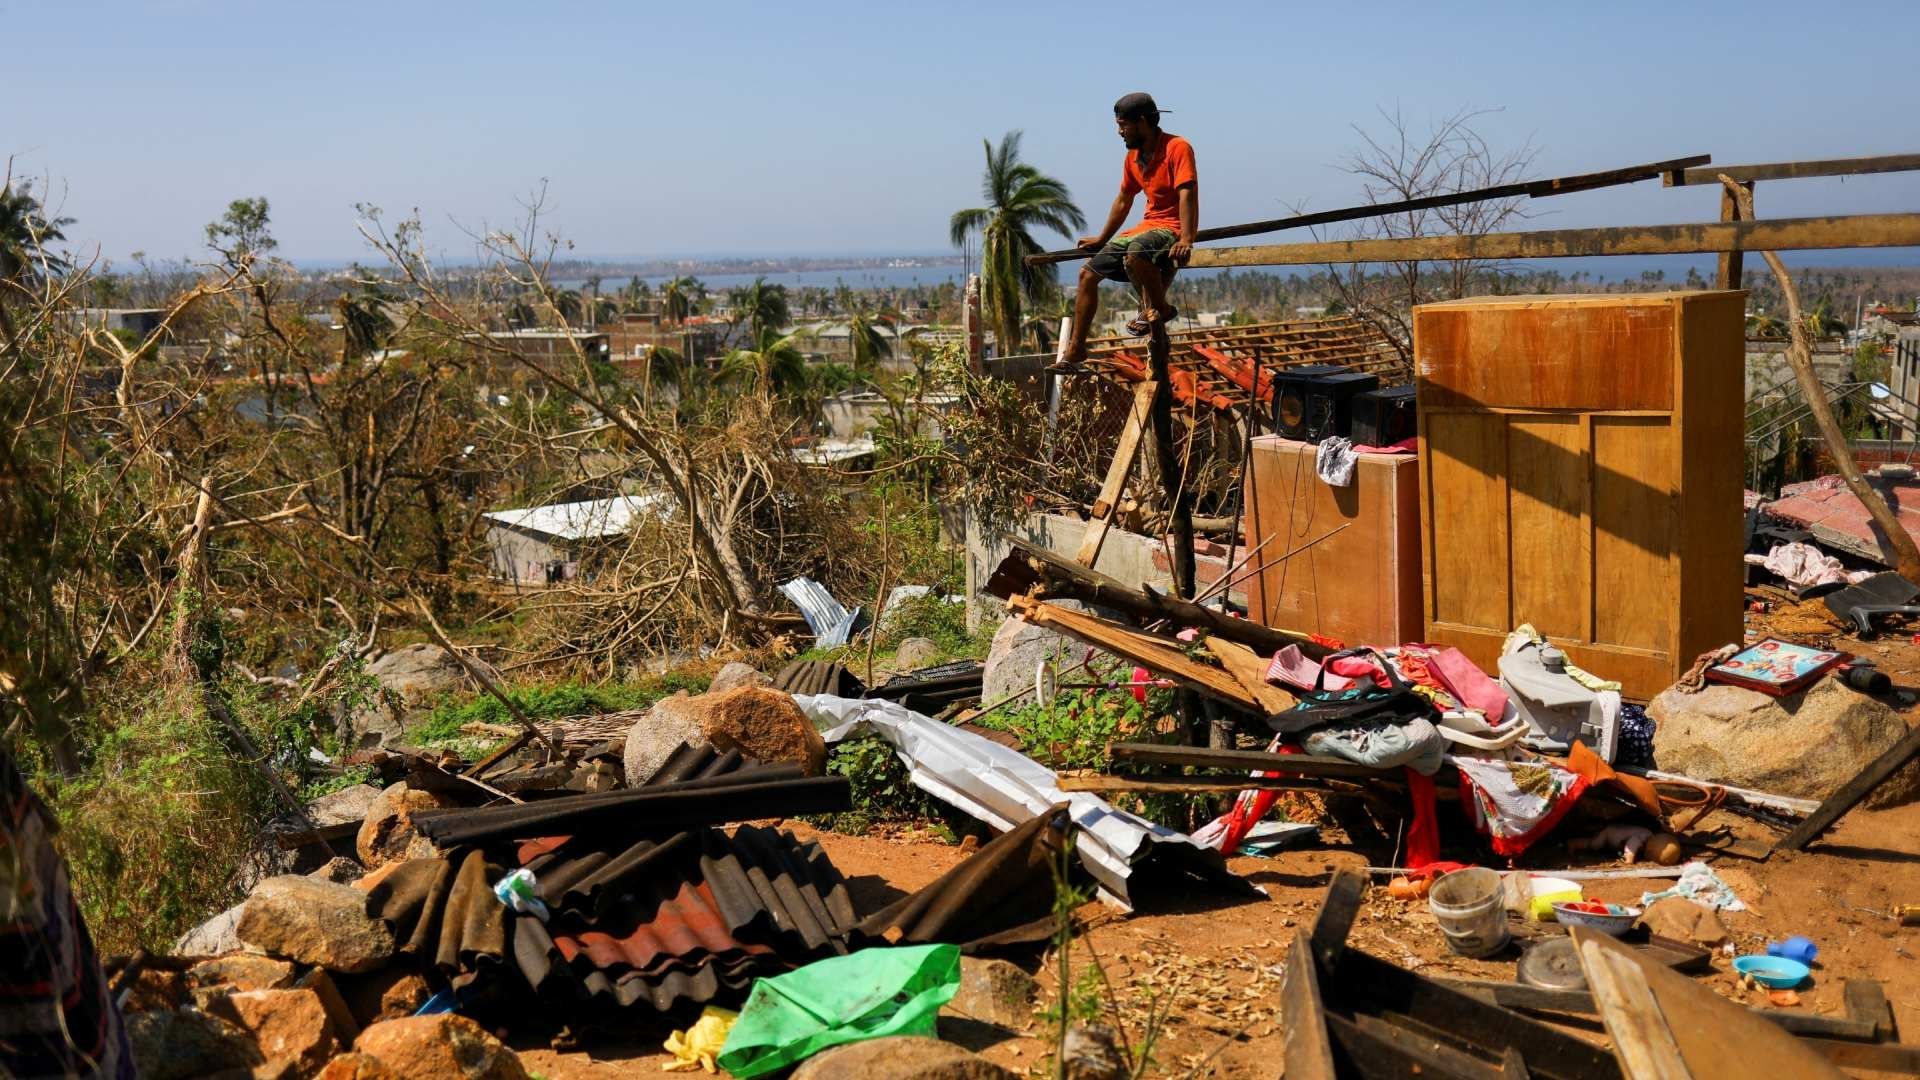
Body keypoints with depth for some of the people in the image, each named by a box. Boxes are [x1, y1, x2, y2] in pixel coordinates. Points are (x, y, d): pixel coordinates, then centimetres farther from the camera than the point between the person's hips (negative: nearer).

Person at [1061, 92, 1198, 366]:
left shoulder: (1177, 148, -13)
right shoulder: (1133, 156, 12)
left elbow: (1187, 195, -24)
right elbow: (1123, 202, 25)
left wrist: (1186, 240, -37)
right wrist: (1102, 240, 32)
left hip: (1172, 230, -9)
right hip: (1147, 227, 9)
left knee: (1135, 251, -41)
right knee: (1088, 274, 6)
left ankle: (1159, 308, -16)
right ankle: (1075, 351, 11)